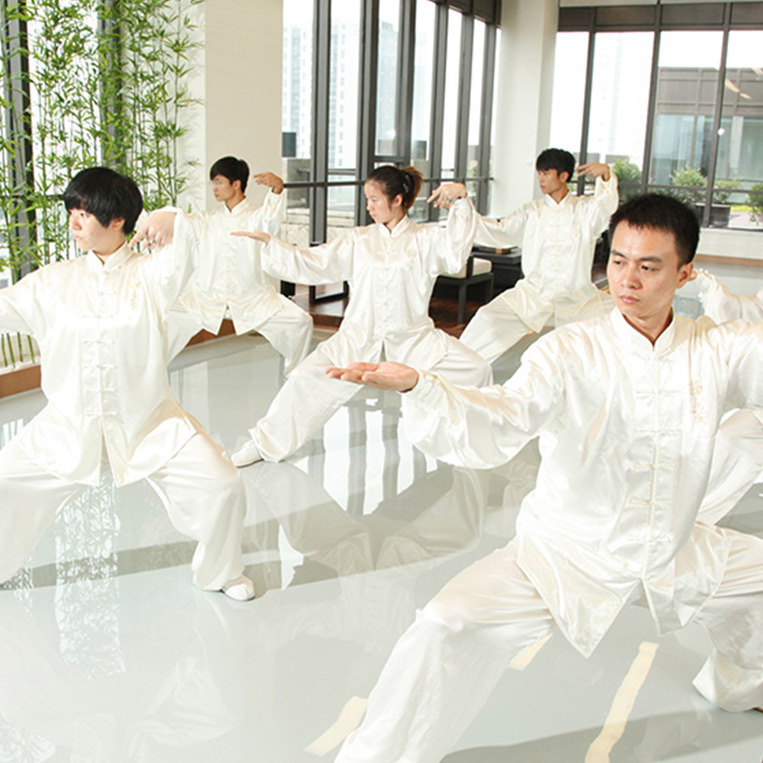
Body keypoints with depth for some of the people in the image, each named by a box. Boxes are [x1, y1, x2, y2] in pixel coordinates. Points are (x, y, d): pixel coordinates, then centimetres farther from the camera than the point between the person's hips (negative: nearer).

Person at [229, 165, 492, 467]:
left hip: (412, 337, 0)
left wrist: (461, 201, -23)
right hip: (359, 337, 0)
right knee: (308, 377, -19)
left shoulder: (426, 238, 3)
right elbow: (309, 264, 6)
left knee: (475, 369, -13)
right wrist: (268, 243, -2)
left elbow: (455, 254, -16)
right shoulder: (357, 240, 7)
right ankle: (264, 441, 0)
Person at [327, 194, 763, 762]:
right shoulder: (570, 352, -19)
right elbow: (491, 432, -33)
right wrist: (416, 387, -50)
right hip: (564, 553, -4)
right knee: (450, 627, -24)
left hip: (674, 554, 5)